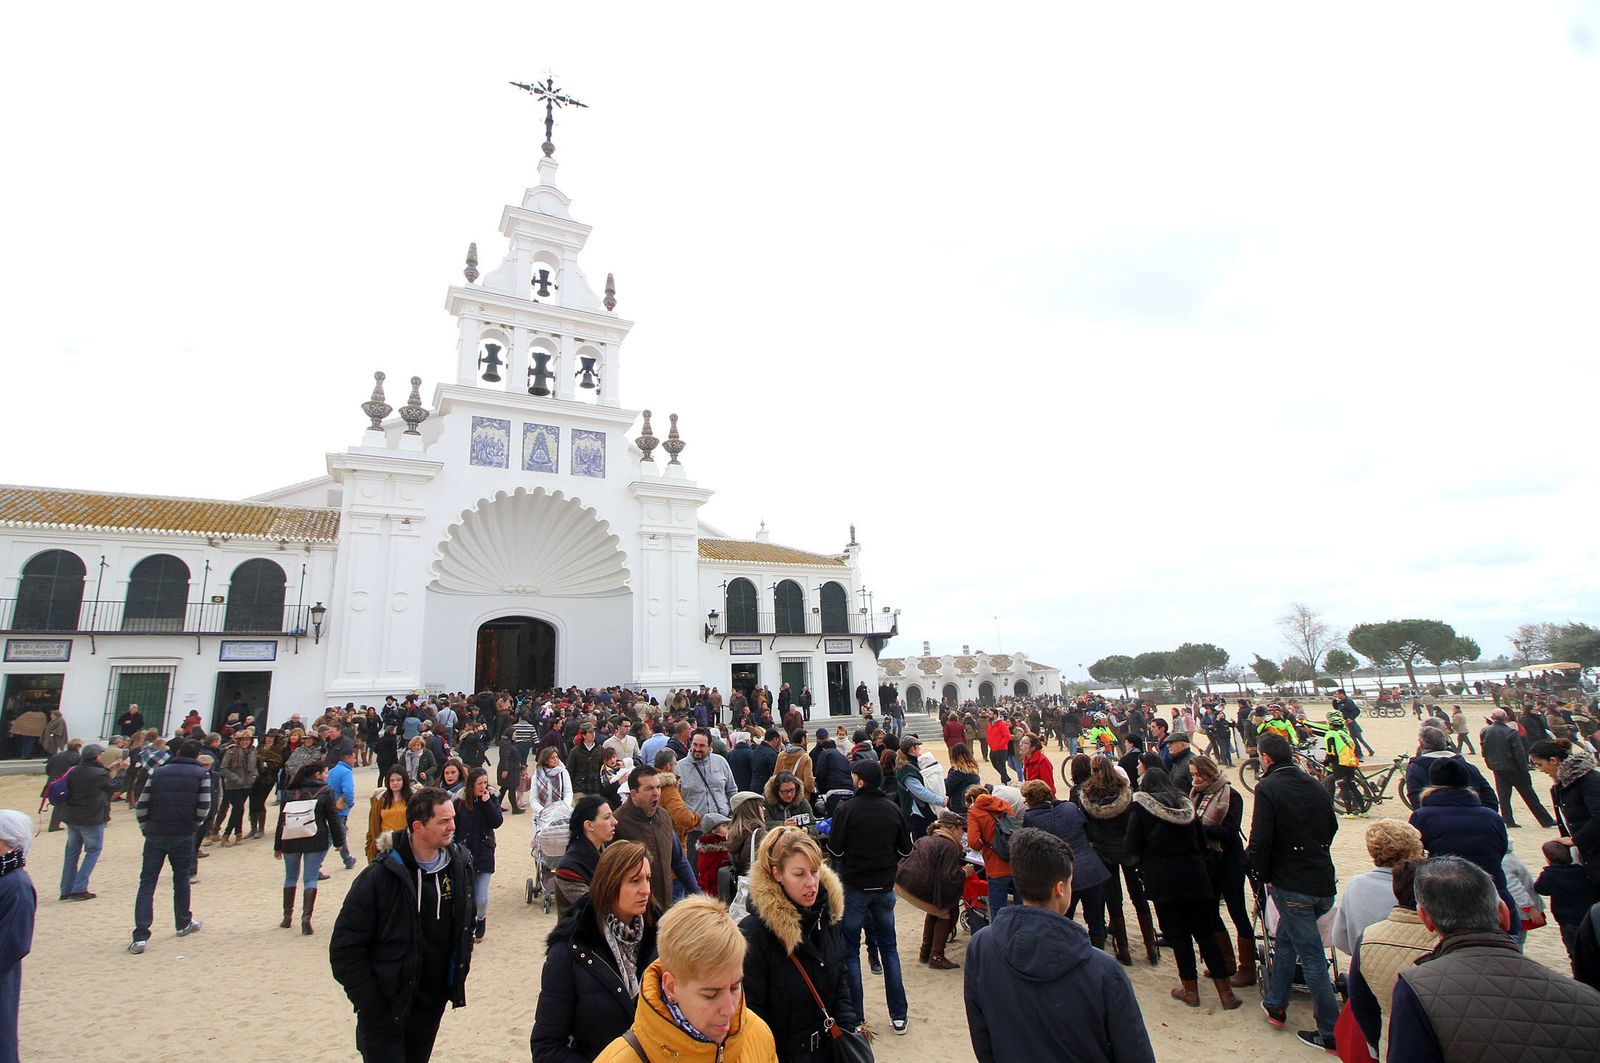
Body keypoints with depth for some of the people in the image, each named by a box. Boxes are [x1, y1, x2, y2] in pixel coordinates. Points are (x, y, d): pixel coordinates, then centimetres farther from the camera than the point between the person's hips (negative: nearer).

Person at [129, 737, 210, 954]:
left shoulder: (158, 772, 6)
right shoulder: (201, 775, -1)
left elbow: (141, 806, 1)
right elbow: (203, 809, -8)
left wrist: (147, 829, 13)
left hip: (155, 836, 1)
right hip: (183, 837, -1)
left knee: (146, 883, 4)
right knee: (181, 879, 16)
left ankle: (140, 936, -2)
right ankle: (183, 923, 30)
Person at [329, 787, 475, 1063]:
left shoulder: (460, 865, -7)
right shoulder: (380, 876, -21)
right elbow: (345, 947, -15)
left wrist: (458, 977, 5)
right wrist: (371, 1006, -14)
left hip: (433, 1005, 5)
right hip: (385, 1007, -5)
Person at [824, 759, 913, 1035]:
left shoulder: (847, 809, -18)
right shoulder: (893, 809, -6)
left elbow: (835, 850, -15)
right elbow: (906, 850, 2)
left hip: (854, 887, -4)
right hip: (884, 886, 4)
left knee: (850, 950, 10)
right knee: (889, 947, 17)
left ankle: (854, 1016, 15)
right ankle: (899, 1015, 21)